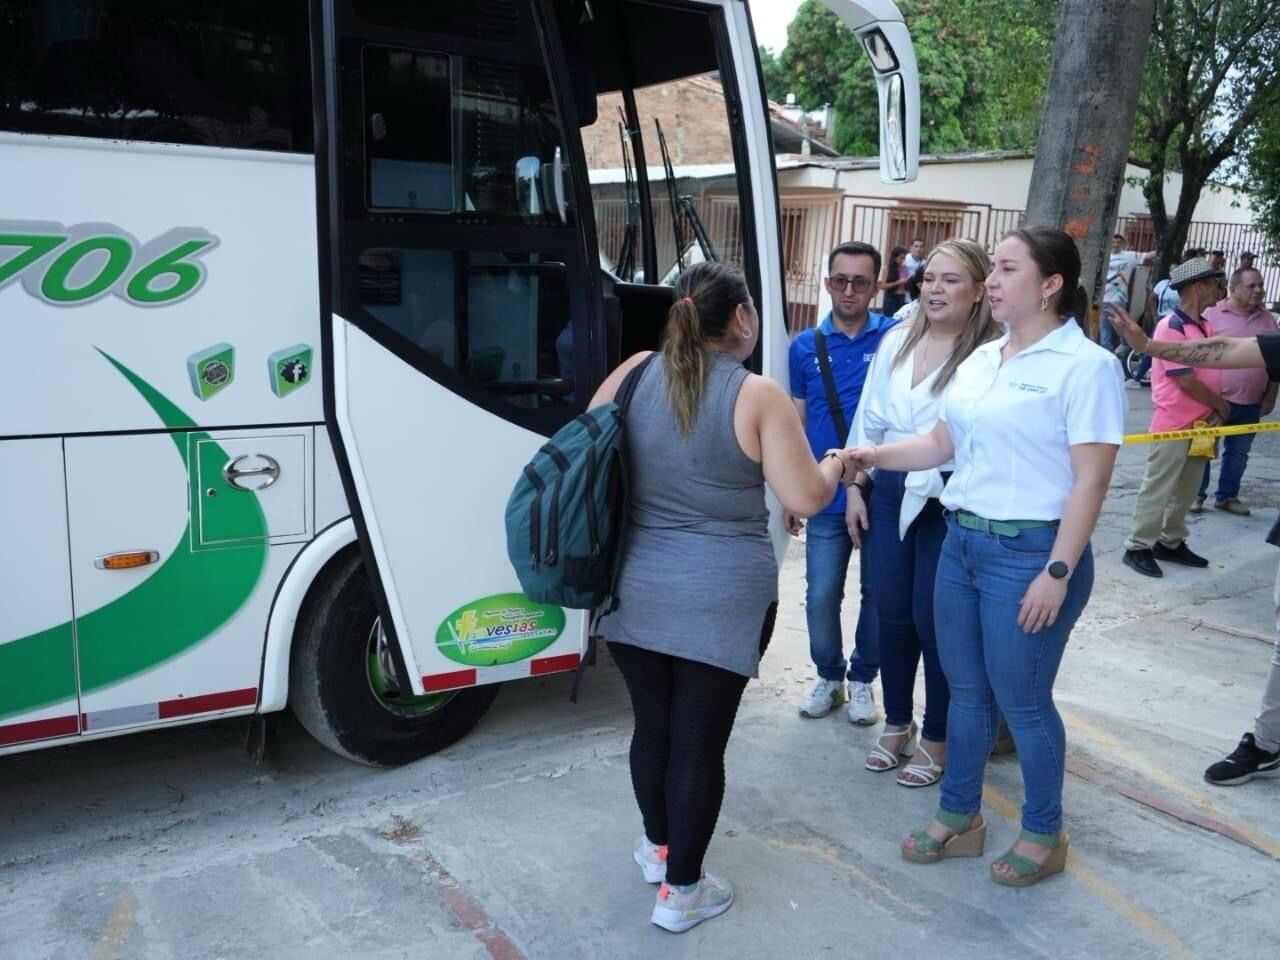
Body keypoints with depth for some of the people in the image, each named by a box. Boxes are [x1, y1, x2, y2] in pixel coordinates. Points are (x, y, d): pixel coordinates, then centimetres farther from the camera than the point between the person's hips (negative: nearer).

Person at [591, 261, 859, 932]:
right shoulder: (756, 396, -11)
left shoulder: (632, 375, 0)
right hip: (722, 602, -4)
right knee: (700, 741, 8)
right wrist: (835, 466, 12)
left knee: (652, 724, 19)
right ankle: (681, 890, 21)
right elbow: (806, 499, -10)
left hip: (633, 592, 4)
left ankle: (657, 846, 40)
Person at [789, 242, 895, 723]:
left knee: (877, 592, 11)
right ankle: (828, 676, 27)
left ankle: (862, 679, 29)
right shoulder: (804, 346, 2)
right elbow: (798, 421, 8)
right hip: (827, 496, 1)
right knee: (821, 595, 6)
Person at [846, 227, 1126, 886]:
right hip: (961, 540, 7)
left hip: (1029, 552, -7)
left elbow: (1091, 481, -15)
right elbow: (943, 443, 13)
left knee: (1022, 700, 6)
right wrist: (874, 457, -2)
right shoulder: (982, 358, 11)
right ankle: (959, 817, 32)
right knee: (965, 690, 16)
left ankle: (1044, 834, 27)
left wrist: (1058, 572, -18)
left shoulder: (1086, 365, -12)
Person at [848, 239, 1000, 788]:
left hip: (949, 500, -5)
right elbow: (869, 418, 11)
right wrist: (854, 487, 11)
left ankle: (937, 739, 23)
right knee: (892, 613, 13)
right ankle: (896, 724, 32)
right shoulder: (897, 340, 6)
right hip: (889, 492, 5)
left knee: (933, 620, 3)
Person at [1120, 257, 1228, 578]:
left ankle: (1171, 543, 26)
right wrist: (1220, 406, -5)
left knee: (1186, 490, 15)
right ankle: (1138, 547, 8)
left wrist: (1216, 412, 1)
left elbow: (1212, 372, 15)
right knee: (1157, 489, -1)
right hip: (1174, 425, -8)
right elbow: (1187, 382, -19)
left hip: (1201, 424, 8)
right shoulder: (1171, 328, -17)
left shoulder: (1206, 326, 10)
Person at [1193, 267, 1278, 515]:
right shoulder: (1213, 314, -6)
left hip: (1251, 404, 4)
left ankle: (1227, 496, 23)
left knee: (1238, 452, 11)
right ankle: (1196, 495, 14)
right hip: (1215, 400, -4)